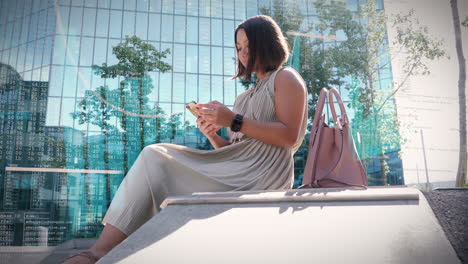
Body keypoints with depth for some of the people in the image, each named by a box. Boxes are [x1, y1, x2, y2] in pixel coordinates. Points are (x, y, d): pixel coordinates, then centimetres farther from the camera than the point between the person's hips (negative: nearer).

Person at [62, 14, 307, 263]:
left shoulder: (285, 77, 7)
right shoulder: (248, 95, 29)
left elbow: (289, 136, -10)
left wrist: (235, 120, -15)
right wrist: (213, 135, 0)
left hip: (263, 174, -7)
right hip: (236, 170, 8)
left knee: (155, 162, -16)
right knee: (154, 156, -10)